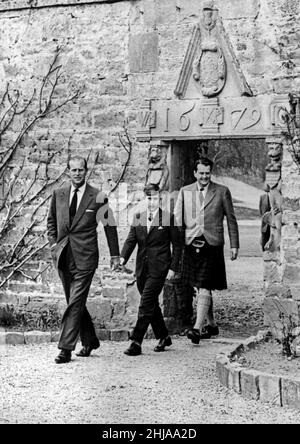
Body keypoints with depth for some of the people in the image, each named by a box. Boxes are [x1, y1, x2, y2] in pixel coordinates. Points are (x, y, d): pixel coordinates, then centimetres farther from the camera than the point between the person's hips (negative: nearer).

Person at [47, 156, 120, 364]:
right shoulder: (58, 194, 8)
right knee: (75, 302, 13)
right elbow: (51, 221, 22)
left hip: (85, 257, -5)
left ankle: (66, 348, -10)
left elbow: (110, 226, 4)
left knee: (75, 303, -10)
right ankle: (90, 341, 29)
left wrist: (115, 255, 5)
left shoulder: (98, 197, -3)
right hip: (64, 256, 5)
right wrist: (53, 243, 7)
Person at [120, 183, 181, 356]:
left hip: (159, 269, -5)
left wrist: (173, 268, -6)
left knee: (146, 305, -11)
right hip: (142, 269, 5)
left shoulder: (168, 218, -1)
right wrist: (123, 257, -14)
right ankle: (164, 337, 28)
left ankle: (136, 342, -11)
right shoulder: (138, 217, 10)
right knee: (152, 304, 13)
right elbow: (131, 240, 4)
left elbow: (177, 245, 1)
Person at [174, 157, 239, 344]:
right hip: (191, 244, 4)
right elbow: (177, 219, 8)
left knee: (204, 288, -12)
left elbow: (231, 219, 8)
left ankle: (197, 328, -17)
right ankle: (212, 325, 26)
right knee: (199, 289, 12)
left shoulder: (222, 192, 4)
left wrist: (234, 245, 5)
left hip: (212, 246, -3)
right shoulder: (185, 192, 9)